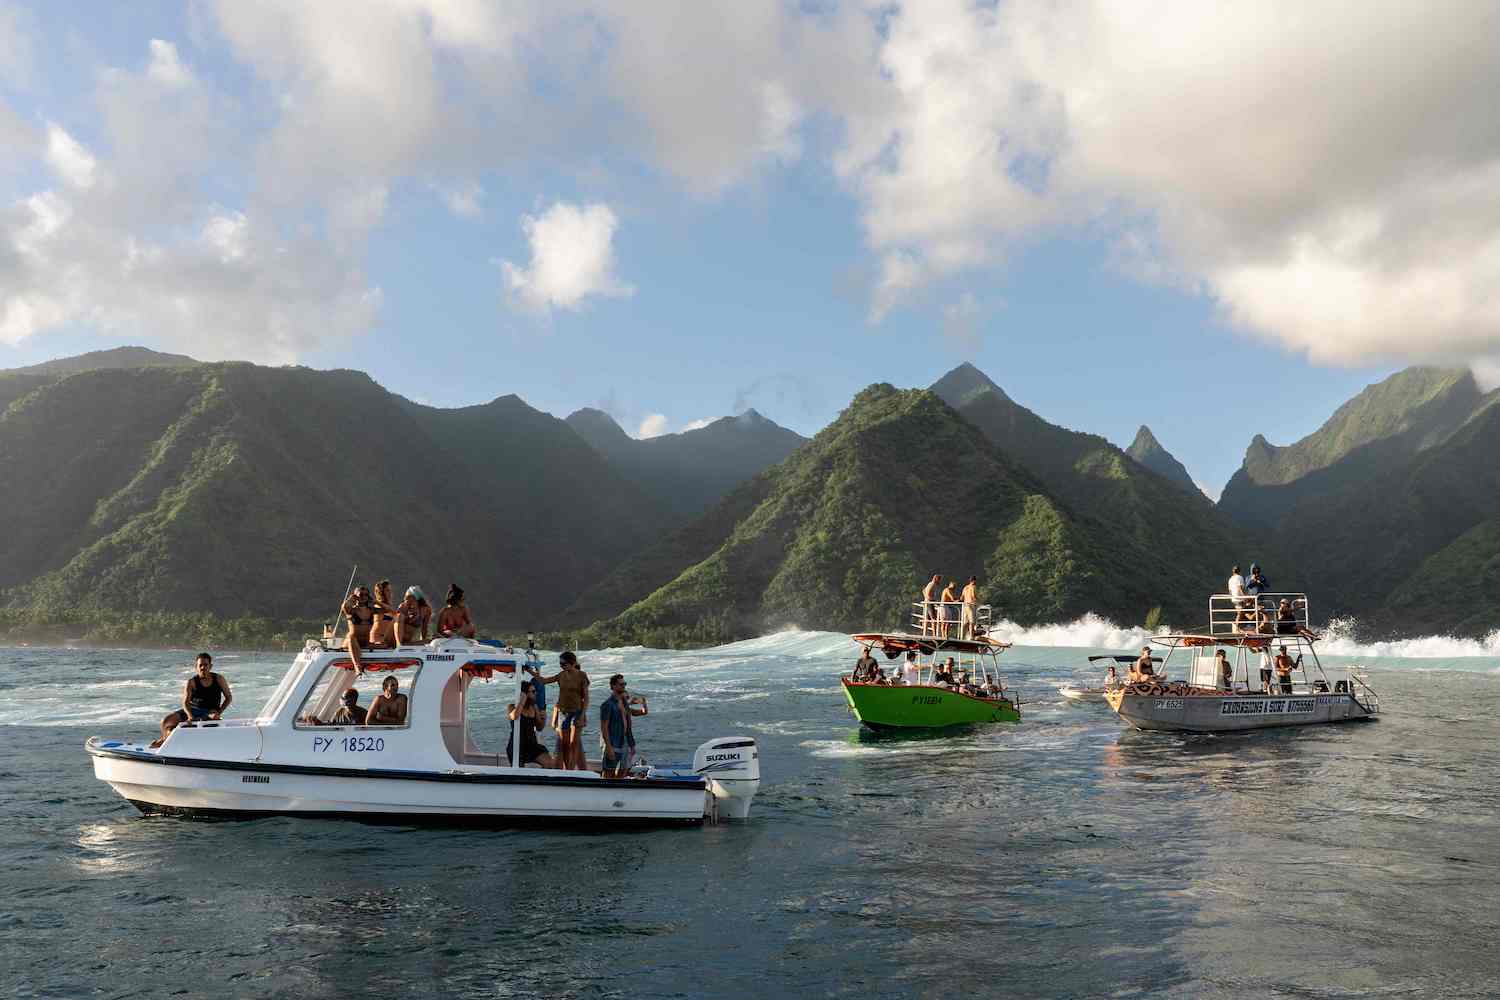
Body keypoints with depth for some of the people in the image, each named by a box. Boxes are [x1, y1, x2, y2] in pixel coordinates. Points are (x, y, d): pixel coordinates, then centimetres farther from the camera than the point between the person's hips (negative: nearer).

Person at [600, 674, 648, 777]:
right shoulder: (607, 704, -12)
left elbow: (644, 712, 22)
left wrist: (643, 703, 1)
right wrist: (608, 747, -22)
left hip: (625, 743, 8)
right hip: (612, 744, -8)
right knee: (608, 772, -4)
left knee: (623, 770, 12)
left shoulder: (624, 702, 12)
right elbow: (604, 727, -17)